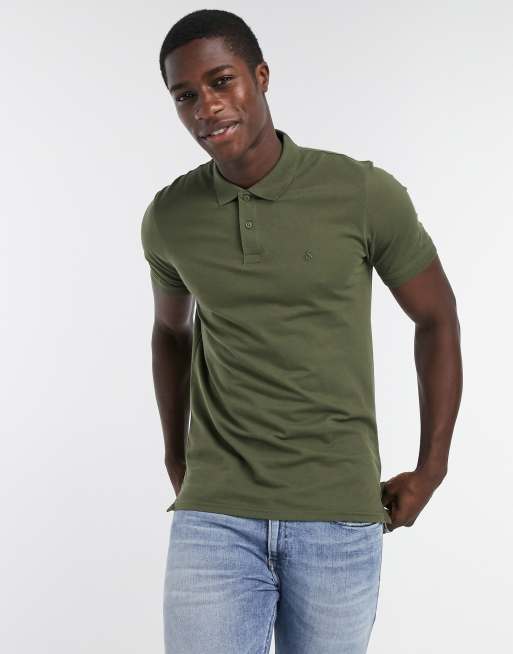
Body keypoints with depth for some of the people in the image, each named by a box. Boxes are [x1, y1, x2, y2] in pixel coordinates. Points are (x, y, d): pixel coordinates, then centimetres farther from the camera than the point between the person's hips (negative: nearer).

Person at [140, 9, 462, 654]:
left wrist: (431, 469, 3)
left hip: (340, 514, -1)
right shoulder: (168, 218, 1)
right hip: (215, 514, 1)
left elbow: (436, 318, 4)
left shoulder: (365, 194, -8)